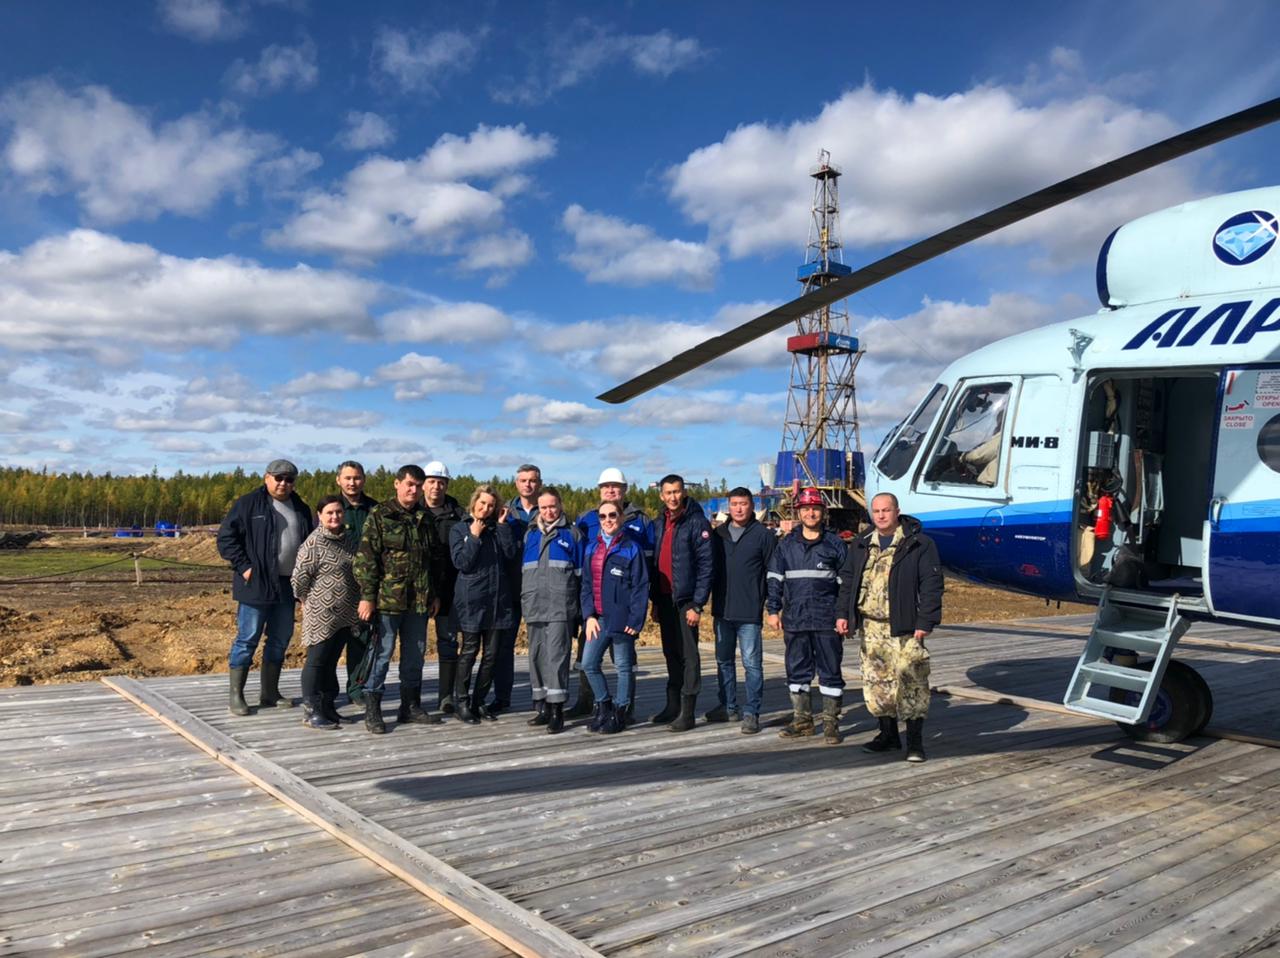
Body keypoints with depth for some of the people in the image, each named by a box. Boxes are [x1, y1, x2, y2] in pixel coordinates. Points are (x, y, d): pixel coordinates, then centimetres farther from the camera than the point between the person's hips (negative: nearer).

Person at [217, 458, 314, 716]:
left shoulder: (301, 509, 13)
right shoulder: (248, 503, -5)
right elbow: (226, 537, -7)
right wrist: (243, 567, -13)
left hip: (287, 585, 6)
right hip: (256, 585, -6)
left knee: (280, 640, 11)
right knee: (247, 639, -1)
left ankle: (269, 693, 23)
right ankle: (236, 696, 8)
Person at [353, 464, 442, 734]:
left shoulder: (425, 519, 12)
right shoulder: (379, 515, -4)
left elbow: (434, 559, 19)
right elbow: (366, 558, -9)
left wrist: (434, 594, 17)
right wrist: (367, 596, -14)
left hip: (418, 601, 6)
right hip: (387, 599, -5)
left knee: (415, 655, 12)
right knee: (381, 654, 0)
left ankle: (410, 706, 25)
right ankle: (372, 711, 10)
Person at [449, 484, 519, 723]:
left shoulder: (499, 528, 12)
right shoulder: (460, 529, 3)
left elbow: (511, 554, -4)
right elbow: (461, 562, -8)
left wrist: (503, 525, -5)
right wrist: (475, 536, -11)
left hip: (498, 598, 4)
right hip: (471, 600, -4)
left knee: (491, 653, 6)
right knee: (469, 651, -1)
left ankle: (479, 701, 17)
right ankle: (461, 701, 9)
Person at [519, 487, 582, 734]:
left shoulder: (572, 534, 7)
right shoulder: (530, 535, 18)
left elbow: (580, 572, 6)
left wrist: (580, 606, 0)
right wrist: (524, 599, 13)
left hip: (561, 608, -4)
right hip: (534, 608, 5)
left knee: (556, 655, -10)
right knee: (537, 656, 8)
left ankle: (557, 709, -8)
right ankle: (542, 706, 16)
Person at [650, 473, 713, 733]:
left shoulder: (697, 523, -9)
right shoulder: (659, 524, 12)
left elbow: (705, 565, -13)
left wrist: (697, 604, -16)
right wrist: (655, 600, 13)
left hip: (685, 600, -7)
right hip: (664, 599, 7)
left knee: (688, 655, -3)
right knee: (671, 653, 14)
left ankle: (687, 712, 2)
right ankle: (673, 706, 23)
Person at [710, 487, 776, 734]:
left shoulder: (764, 535, -3)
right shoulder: (718, 534, 9)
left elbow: (772, 573, -2)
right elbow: (712, 568, 14)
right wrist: (713, 604, 10)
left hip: (749, 612, -5)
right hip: (723, 611, 5)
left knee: (752, 663, -3)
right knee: (724, 660, 14)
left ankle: (752, 713, 4)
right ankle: (728, 707, 26)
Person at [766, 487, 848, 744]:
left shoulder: (835, 544, 3)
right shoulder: (786, 545, 9)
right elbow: (775, 579, 11)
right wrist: (773, 610, 4)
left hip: (827, 620, -2)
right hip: (794, 620, 3)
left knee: (830, 672, 3)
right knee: (797, 671, 9)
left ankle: (831, 723, 12)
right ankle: (802, 720, 21)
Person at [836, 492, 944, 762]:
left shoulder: (918, 544, -3)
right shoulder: (861, 545, 12)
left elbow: (932, 585, -6)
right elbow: (847, 580, 18)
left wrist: (925, 622, -12)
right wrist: (843, 613, 8)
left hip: (903, 628, -5)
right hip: (870, 626, 5)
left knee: (910, 682, -6)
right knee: (876, 680, 9)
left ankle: (915, 741, 4)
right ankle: (888, 734, 23)